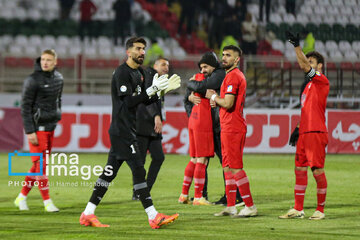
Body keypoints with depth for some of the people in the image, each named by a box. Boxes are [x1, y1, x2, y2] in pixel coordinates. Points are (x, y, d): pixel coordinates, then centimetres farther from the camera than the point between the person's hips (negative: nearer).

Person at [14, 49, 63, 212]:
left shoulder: (58, 78, 8)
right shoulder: (33, 80, -12)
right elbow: (25, 107, -12)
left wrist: (56, 119, 16)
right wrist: (29, 132, -16)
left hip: (50, 127, 7)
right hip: (37, 128, -7)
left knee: (39, 165, 10)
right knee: (41, 164, -6)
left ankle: (22, 197, 20)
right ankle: (47, 202, -2)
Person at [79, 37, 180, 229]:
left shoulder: (139, 73, 18)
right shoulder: (122, 72, -12)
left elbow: (145, 101, 20)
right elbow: (129, 102, -19)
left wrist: (161, 90, 4)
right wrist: (152, 89, -21)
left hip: (128, 130, 10)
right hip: (122, 131, -10)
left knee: (109, 173, 9)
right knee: (138, 170, -10)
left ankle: (88, 214, 12)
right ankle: (154, 217, -11)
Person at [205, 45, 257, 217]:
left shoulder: (233, 76, -14)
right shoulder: (232, 75, 20)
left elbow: (228, 104, -22)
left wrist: (213, 96, -5)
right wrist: (216, 99, 10)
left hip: (232, 128, -11)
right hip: (228, 127, 11)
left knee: (235, 168, -10)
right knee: (227, 167, 12)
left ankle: (250, 207, -9)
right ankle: (231, 206, 15)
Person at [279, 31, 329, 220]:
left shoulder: (322, 81, -6)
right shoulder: (308, 84, 20)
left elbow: (304, 66, -20)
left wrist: (297, 46, -24)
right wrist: (298, 128, 19)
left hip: (316, 133, -9)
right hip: (305, 133, 9)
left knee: (317, 171, -6)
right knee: (299, 169, 8)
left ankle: (320, 210, 1)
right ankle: (298, 209, 12)